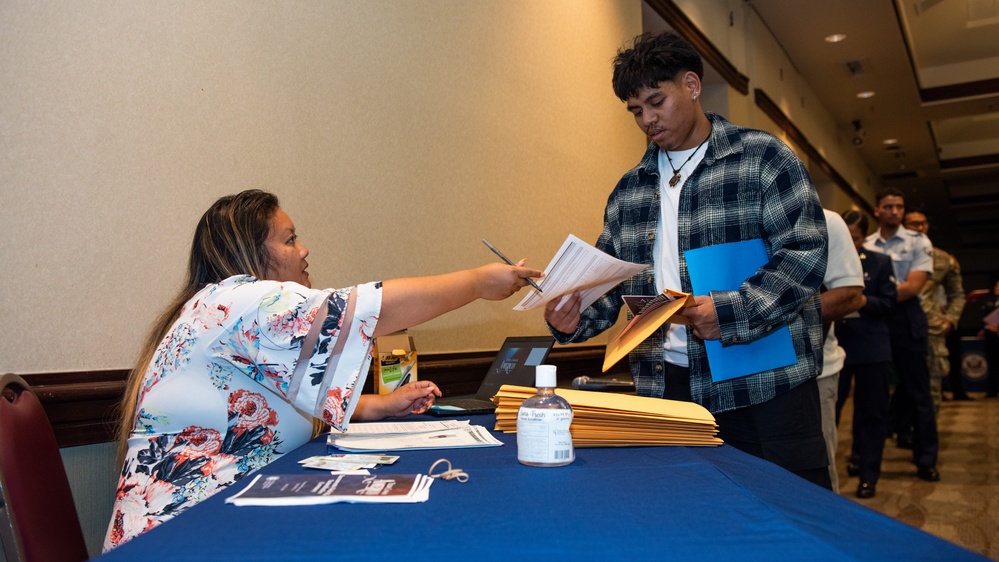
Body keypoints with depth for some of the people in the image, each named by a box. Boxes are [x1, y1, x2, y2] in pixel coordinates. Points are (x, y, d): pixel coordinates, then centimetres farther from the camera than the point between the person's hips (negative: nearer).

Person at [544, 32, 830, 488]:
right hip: (664, 388, 4)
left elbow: (805, 253, -9)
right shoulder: (629, 189, 14)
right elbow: (608, 281, 13)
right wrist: (573, 320, -7)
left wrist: (730, 312, -22)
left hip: (763, 384, -4)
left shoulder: (763, 156, 0)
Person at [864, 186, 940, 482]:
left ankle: (926, 459, 12)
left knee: (916, 389, 2)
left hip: (905, 320, -2)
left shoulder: (918, 242, 0)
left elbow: (912, 287, -11)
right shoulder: (865, 246, 7)